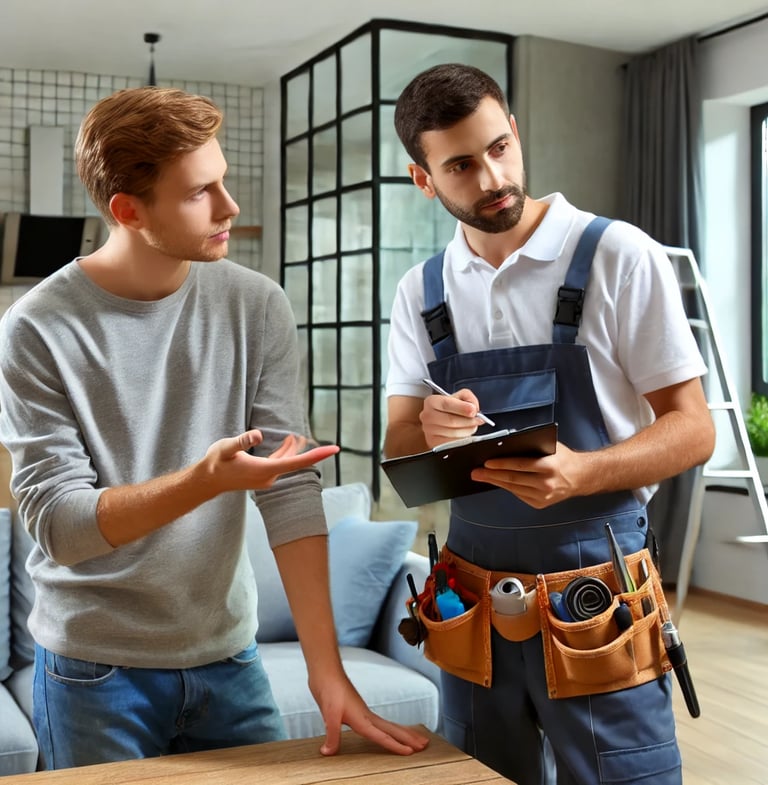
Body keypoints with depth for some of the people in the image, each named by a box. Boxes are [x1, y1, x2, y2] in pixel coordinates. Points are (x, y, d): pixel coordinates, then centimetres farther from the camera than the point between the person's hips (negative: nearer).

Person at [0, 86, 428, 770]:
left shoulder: (257, 308, -6)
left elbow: (292, 491, -10)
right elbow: (57, 525, -15)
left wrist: (326, 664, -16)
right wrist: (206, 480, -30)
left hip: (229, 656, 2)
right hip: (95, 670, -2)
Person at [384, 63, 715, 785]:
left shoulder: (619, 258, -8)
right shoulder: (421, 293, 5)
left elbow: (692, 428, -7)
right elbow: (396, 448, 7)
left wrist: (579, 473, -26)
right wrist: (428, 432, -18)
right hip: (472, 596, 4)